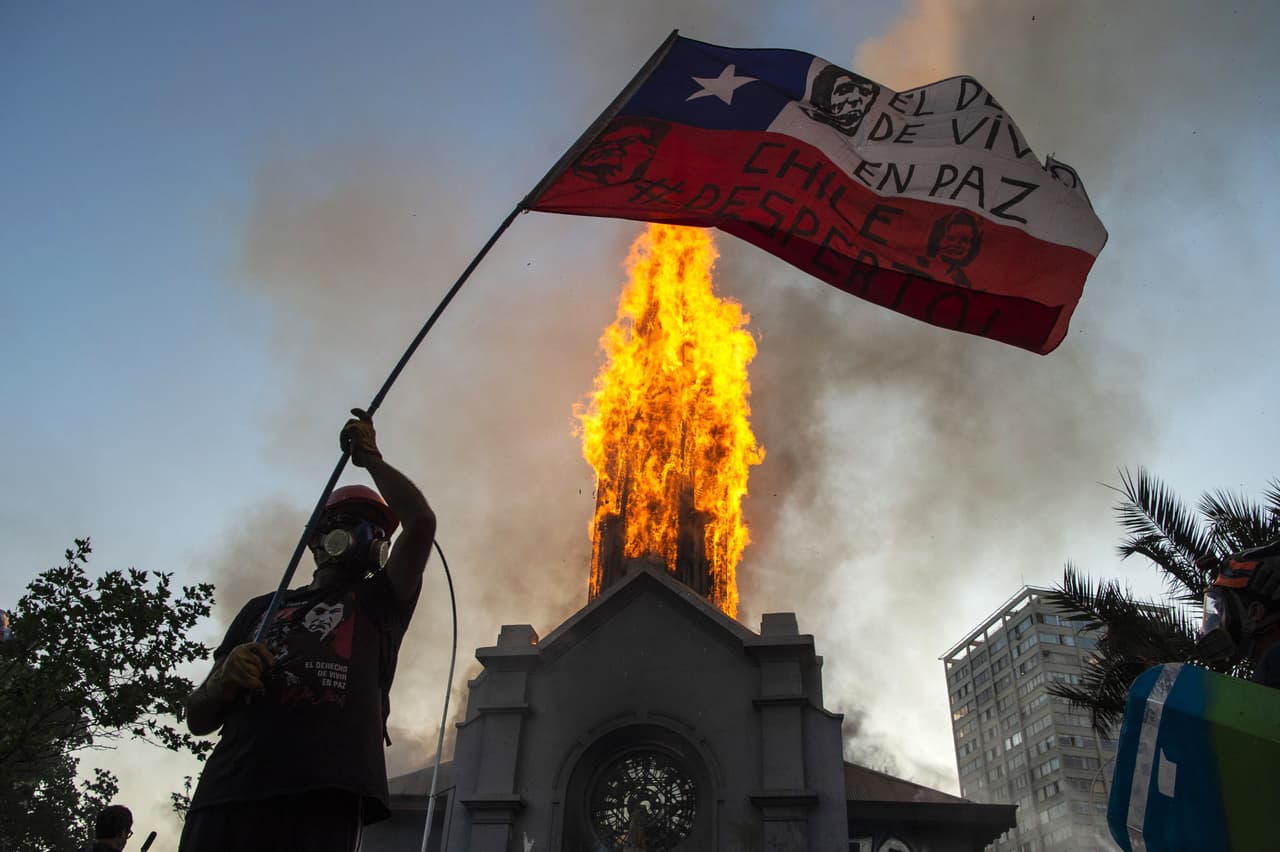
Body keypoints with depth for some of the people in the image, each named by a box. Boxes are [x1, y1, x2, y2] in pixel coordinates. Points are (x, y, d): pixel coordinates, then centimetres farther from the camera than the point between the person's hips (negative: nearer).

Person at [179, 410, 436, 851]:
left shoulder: (378, 602, 21)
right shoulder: (262, 608, 25)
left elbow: (422, 521, 5)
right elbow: (198, 718, 22)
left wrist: (370, 459, 17)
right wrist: (224, 680, -2)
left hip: (325, 798, -1)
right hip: (227, 796, 2)